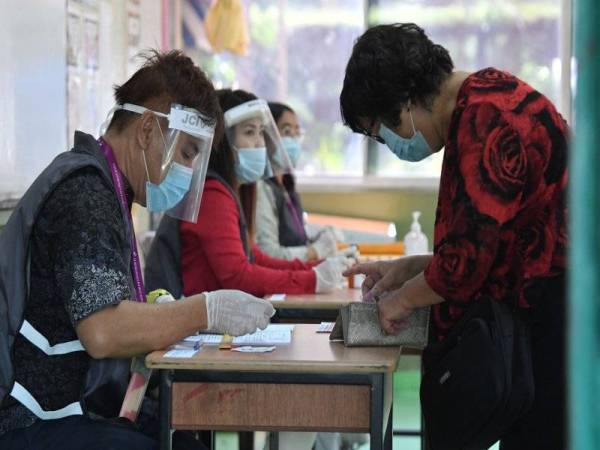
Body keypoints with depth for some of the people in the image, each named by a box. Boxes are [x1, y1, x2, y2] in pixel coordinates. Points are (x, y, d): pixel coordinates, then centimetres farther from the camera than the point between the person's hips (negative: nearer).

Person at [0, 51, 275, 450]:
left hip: (57, 413, 10)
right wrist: (207, 311, -18)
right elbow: (103, 332, -27)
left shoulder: (94, 182, 17)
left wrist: (170, 315, 3)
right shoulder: (84, 188, -15)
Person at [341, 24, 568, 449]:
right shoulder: (480, 106, 16)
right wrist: (409, 268, 14)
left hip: (556, 315, -10)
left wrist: (403, 298, -3)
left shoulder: (486, 118, -17)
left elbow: (468, 256, -20)